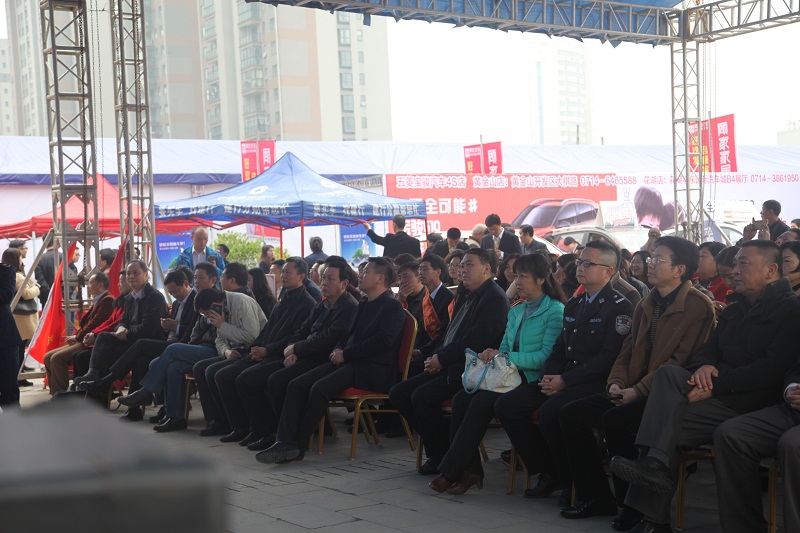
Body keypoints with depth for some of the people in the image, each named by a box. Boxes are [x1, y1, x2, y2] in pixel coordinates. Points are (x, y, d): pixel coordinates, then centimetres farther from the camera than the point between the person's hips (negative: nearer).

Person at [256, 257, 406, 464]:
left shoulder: (392, 306, -5)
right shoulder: (364, 305, 24)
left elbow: (382, 342, -16)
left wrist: (345, 354, -14)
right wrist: (338, 350, 3)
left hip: (371, 369, -9)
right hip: (348, 362, 9)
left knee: (319, 388, -29)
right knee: (296, 385, -10)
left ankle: (297, 446, -17)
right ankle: (286, 441, -19)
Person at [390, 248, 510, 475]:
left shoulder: (495, 298, -10)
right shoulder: (468, 297, 21)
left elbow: (477, 339, -20)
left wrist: (441, 358, -16)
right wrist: (426, 353, 6)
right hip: (447, 367, 10)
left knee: (422, 396, -27)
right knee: (399, 393, 0)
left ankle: (441, 456, -10)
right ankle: (436, 450, 5)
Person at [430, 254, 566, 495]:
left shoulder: (555, 311, -4)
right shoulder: (516, 312, 21)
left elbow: (547, 355, -14)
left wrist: (504, 356, -17)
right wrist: (491, 355, -2)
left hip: (532, 380, -8)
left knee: (481, 402, -28)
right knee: (461, 398, -18)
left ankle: (451, 471, -22)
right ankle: (470, 469, -18)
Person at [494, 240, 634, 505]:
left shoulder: (620, 307, -6)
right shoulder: (573, 305, 20)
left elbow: (610, 357, -16)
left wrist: (565, 381, -17)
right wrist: (548, 377, 0)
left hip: (596, 383, -8)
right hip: (562, 381, 8)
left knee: (550, 411, -34)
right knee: (506, 405, -7)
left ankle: (573, 481, -10)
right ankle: (548, 473, 2)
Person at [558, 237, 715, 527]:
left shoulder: (697, 306, -11)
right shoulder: (647, 305, 16)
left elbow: (681, 361, -18)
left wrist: (638, 390, -20)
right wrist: (616, 383, -1)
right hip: (634, 391, 9)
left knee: (614, 419, -32)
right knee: (572, 413, -6)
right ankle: (596, 497, 3)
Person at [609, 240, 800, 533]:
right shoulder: (733, 309, 23)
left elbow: (775, 369, -16)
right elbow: (706, 350, 17)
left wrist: (715, 386, -19)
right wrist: (703, 366, -9)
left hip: (756, 404, -7)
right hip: (719, 395, 7)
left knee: (670, 418, -24)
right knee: (668, 373, -20)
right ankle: (656, 462, -32)